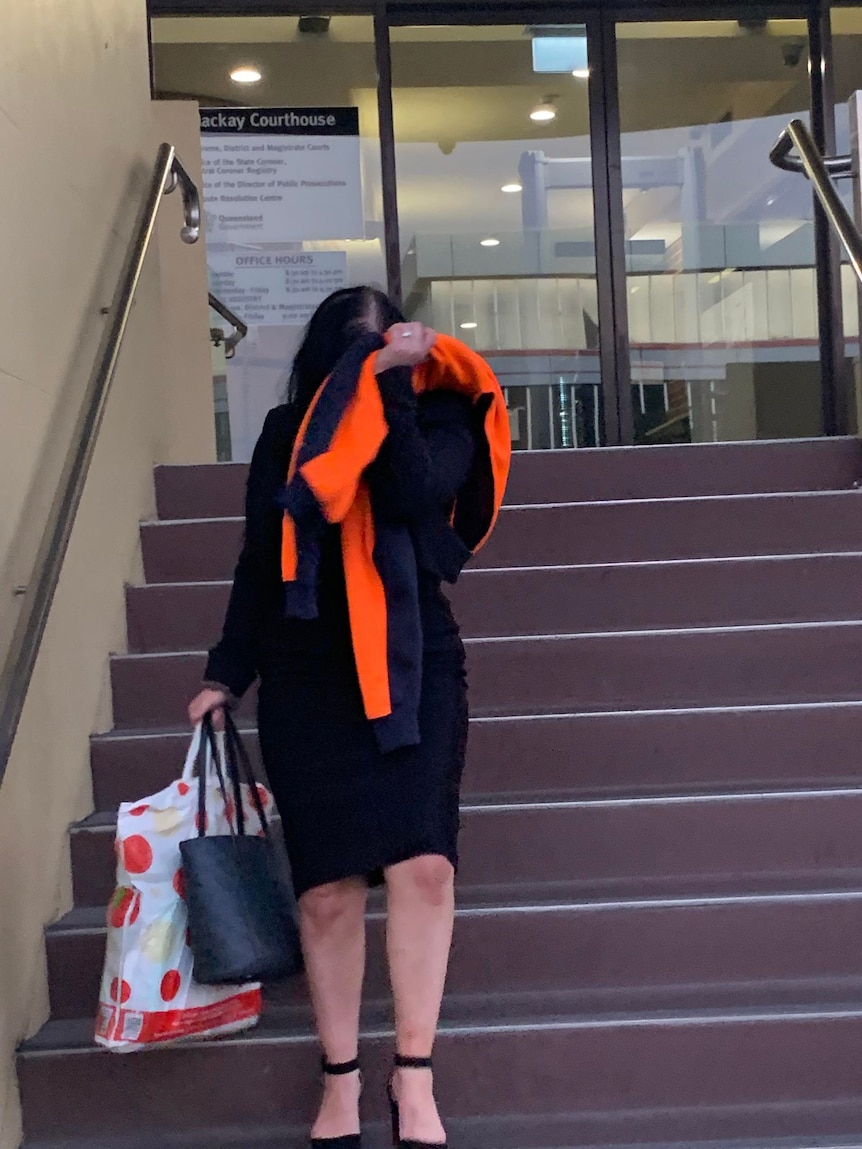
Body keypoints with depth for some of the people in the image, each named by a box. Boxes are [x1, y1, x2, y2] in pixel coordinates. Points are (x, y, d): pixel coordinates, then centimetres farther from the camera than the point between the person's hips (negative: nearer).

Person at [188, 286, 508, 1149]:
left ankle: (413, 1080, -2)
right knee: (328, 884, -1)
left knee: (422, 861, -15)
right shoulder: (287, 432, 8)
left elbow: (412, 494, -18)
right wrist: (226, 675, 10)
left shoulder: (438, 418, 3)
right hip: (305, 679, 2)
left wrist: (394, 386, -17)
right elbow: (258, 563, 11)